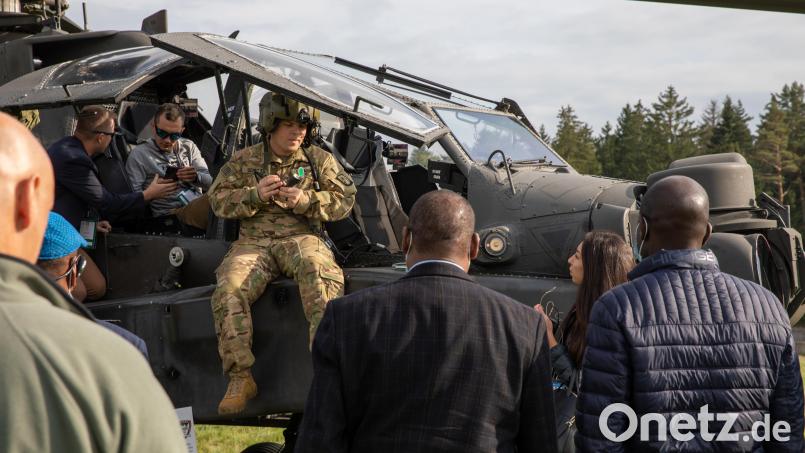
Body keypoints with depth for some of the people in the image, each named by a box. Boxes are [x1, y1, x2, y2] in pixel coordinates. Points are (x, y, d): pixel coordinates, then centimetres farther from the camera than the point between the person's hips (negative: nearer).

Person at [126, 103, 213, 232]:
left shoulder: (188, 146, 22)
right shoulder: (139, 154, 7)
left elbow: (208, 181, 14)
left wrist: (196, 177, -9)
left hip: (199, 205, 6)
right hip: (172, 214, -6)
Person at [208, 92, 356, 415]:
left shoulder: (320, 160, 15)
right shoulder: (244, 161, 15)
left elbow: (344, 200, 8)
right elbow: (218, 200, 10)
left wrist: (305, 200, -10)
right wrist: (255, 195, -8)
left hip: (302, 238, -1)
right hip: (253, 242, 1)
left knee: (322, 278, -37)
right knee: (228, 289, -29)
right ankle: (240, 378, -26)